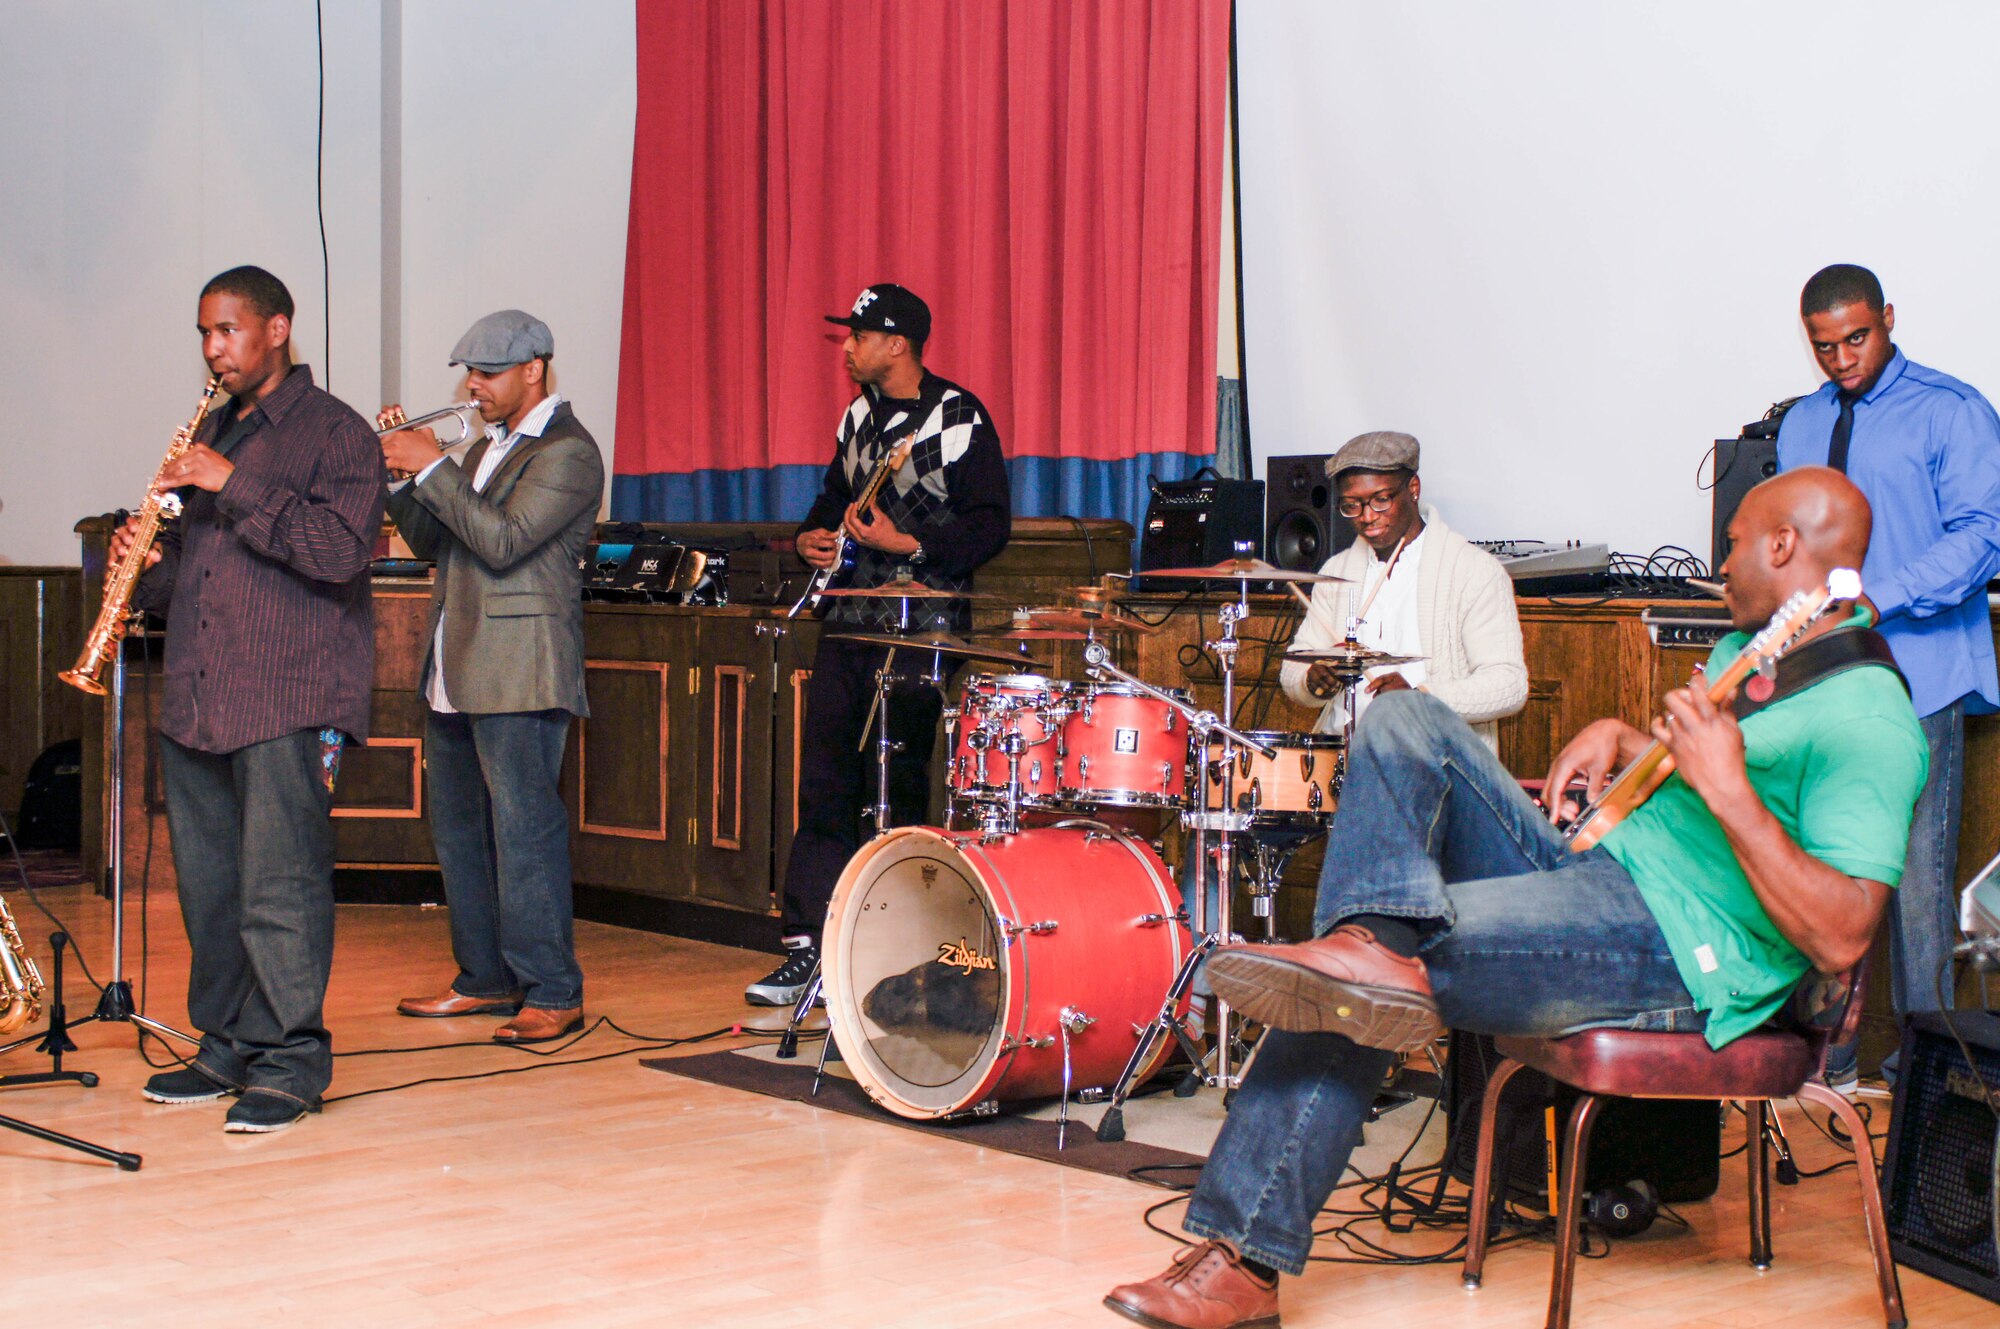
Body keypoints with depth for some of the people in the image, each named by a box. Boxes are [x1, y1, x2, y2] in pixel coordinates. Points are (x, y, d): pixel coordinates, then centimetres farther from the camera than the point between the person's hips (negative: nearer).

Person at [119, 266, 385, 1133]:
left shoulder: (335, 434, -1)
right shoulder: (210, 436, 22)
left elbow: (340, 551, -16)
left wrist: (235, 487, -17)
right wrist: (149, 568, 3)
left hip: (288, 703, -7)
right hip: (195, 703, 7)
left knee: (279, 889, -8)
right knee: (208, 889, 9)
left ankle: (290, 1062, -1)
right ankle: (226, 1049, 19)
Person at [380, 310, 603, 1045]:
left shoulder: (568, 452, -10)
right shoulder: (486, 447, 20)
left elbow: (503, 541, -21)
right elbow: (428, 540, 18)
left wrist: (432, 468, -17)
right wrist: (399, 475, 3)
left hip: (517, 678, -10)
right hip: (456, 674, 10)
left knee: (526, 832, -9)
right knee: (459, 830, 14)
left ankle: (552, 994, -4)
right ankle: (486, 979, 24)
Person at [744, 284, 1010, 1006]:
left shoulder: (957, 417, -8)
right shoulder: (858, 417, 16)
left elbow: (991, 523, -12)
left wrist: (908, 545, -20)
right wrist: (813, 535, 9)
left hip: (922, 627, -7)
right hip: (851, 617, 7)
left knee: (897, 792, -4)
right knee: (824, 785, 3)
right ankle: (809, 948, 7)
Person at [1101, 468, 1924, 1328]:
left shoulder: (1866, 718, -16)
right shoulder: (1742, 649, 15)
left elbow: (1838, 939, -25)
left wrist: (1728, 792, -28)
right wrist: (1615, 737, 13)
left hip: (1681, 953, -10)